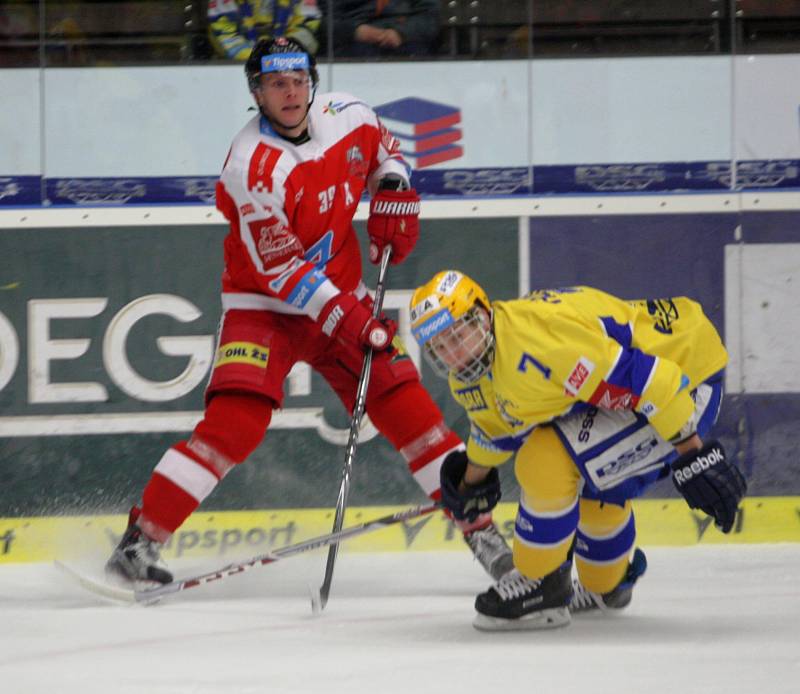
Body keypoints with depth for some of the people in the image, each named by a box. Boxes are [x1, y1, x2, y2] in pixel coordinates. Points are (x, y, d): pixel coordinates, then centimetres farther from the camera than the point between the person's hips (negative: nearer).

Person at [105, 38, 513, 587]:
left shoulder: (348, 118, -5)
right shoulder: (253, 167, -23)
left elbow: (384, 150, 22)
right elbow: (280, 271, -21)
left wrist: (394, 192, 3)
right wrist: (348, 321, -24)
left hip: (342, 296, 5)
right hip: (264, 306, -5)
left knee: (405, 406, -1)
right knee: (236, 418, -21)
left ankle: (480, 528, 8)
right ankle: (141, 540, -19)